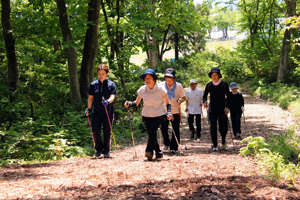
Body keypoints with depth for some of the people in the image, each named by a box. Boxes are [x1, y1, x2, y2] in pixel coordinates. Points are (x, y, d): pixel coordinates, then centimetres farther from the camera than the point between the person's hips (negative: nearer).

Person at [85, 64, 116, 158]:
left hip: (108, 112, -1)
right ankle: (99, 149, 11)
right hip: (96, 112, 1)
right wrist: (88, 109, 1)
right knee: (95, 130, -9)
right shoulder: (93, 84, 7)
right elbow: (90, 98, 12)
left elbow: (112, 97, -11)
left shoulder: (111, 84, 0)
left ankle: (106, 151, 19)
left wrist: (108, 101, -32)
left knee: (107, 132, 3)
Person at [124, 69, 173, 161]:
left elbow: (167, 102, -2)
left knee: (152, 130, -26)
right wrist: (129, 103, -18)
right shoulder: (142, 90, -7)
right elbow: (136, 103, 2)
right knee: (151, 134, 2)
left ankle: (149, 151, -29)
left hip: (159, 115, -3)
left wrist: (169, 113, -16)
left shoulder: (160, 89, -12)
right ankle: (158, 152, 22)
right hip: (147, 116, 3)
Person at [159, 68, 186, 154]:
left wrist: (180, 101, -21)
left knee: (175, 130, -1)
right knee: (163, 128, -1)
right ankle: (166, 143, 26)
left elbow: (183, 97, 1)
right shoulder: (161, 85, -3)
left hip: (175, 111, -1)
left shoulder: (179, 86, -5)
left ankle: (173, 147, 12)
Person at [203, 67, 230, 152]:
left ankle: (223, 140, 29)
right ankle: (215, 145, 7)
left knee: (223, 127, -2)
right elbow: (205, 96, 14)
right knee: (213, 128, -4)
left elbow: (228, 97, 5)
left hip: (222, 110, -1)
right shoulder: (209, 85, 2)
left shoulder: (224, 85, -2)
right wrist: (205, 102, -8)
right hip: (212, 110, 1)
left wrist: (227, 107, -6)